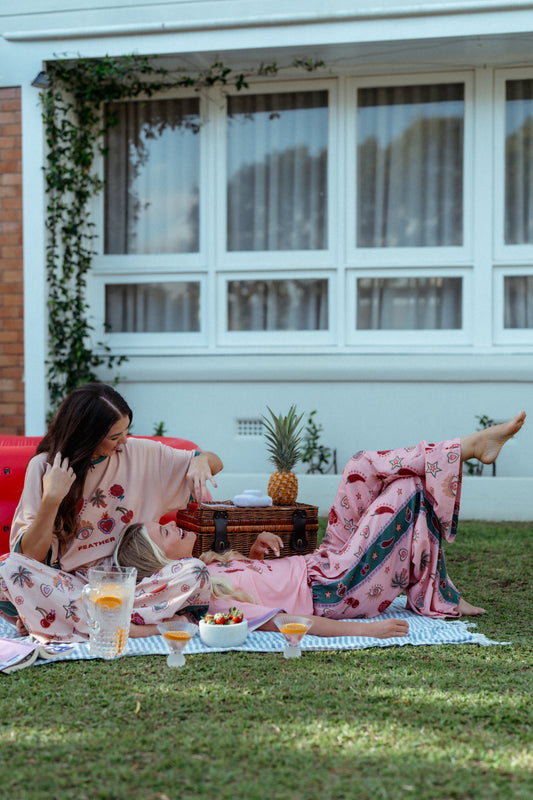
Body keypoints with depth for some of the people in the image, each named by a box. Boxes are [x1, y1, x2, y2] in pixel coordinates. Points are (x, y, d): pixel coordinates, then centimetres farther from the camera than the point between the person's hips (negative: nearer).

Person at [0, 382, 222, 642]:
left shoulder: (139, 452, 1)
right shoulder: (44, 467, -5)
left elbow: (215, 462, 12)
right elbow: (30, 555, -9)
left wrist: (201, 461, -11)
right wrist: (51, 499, -22)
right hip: (69, 580, -2)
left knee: (193, 576, -28)